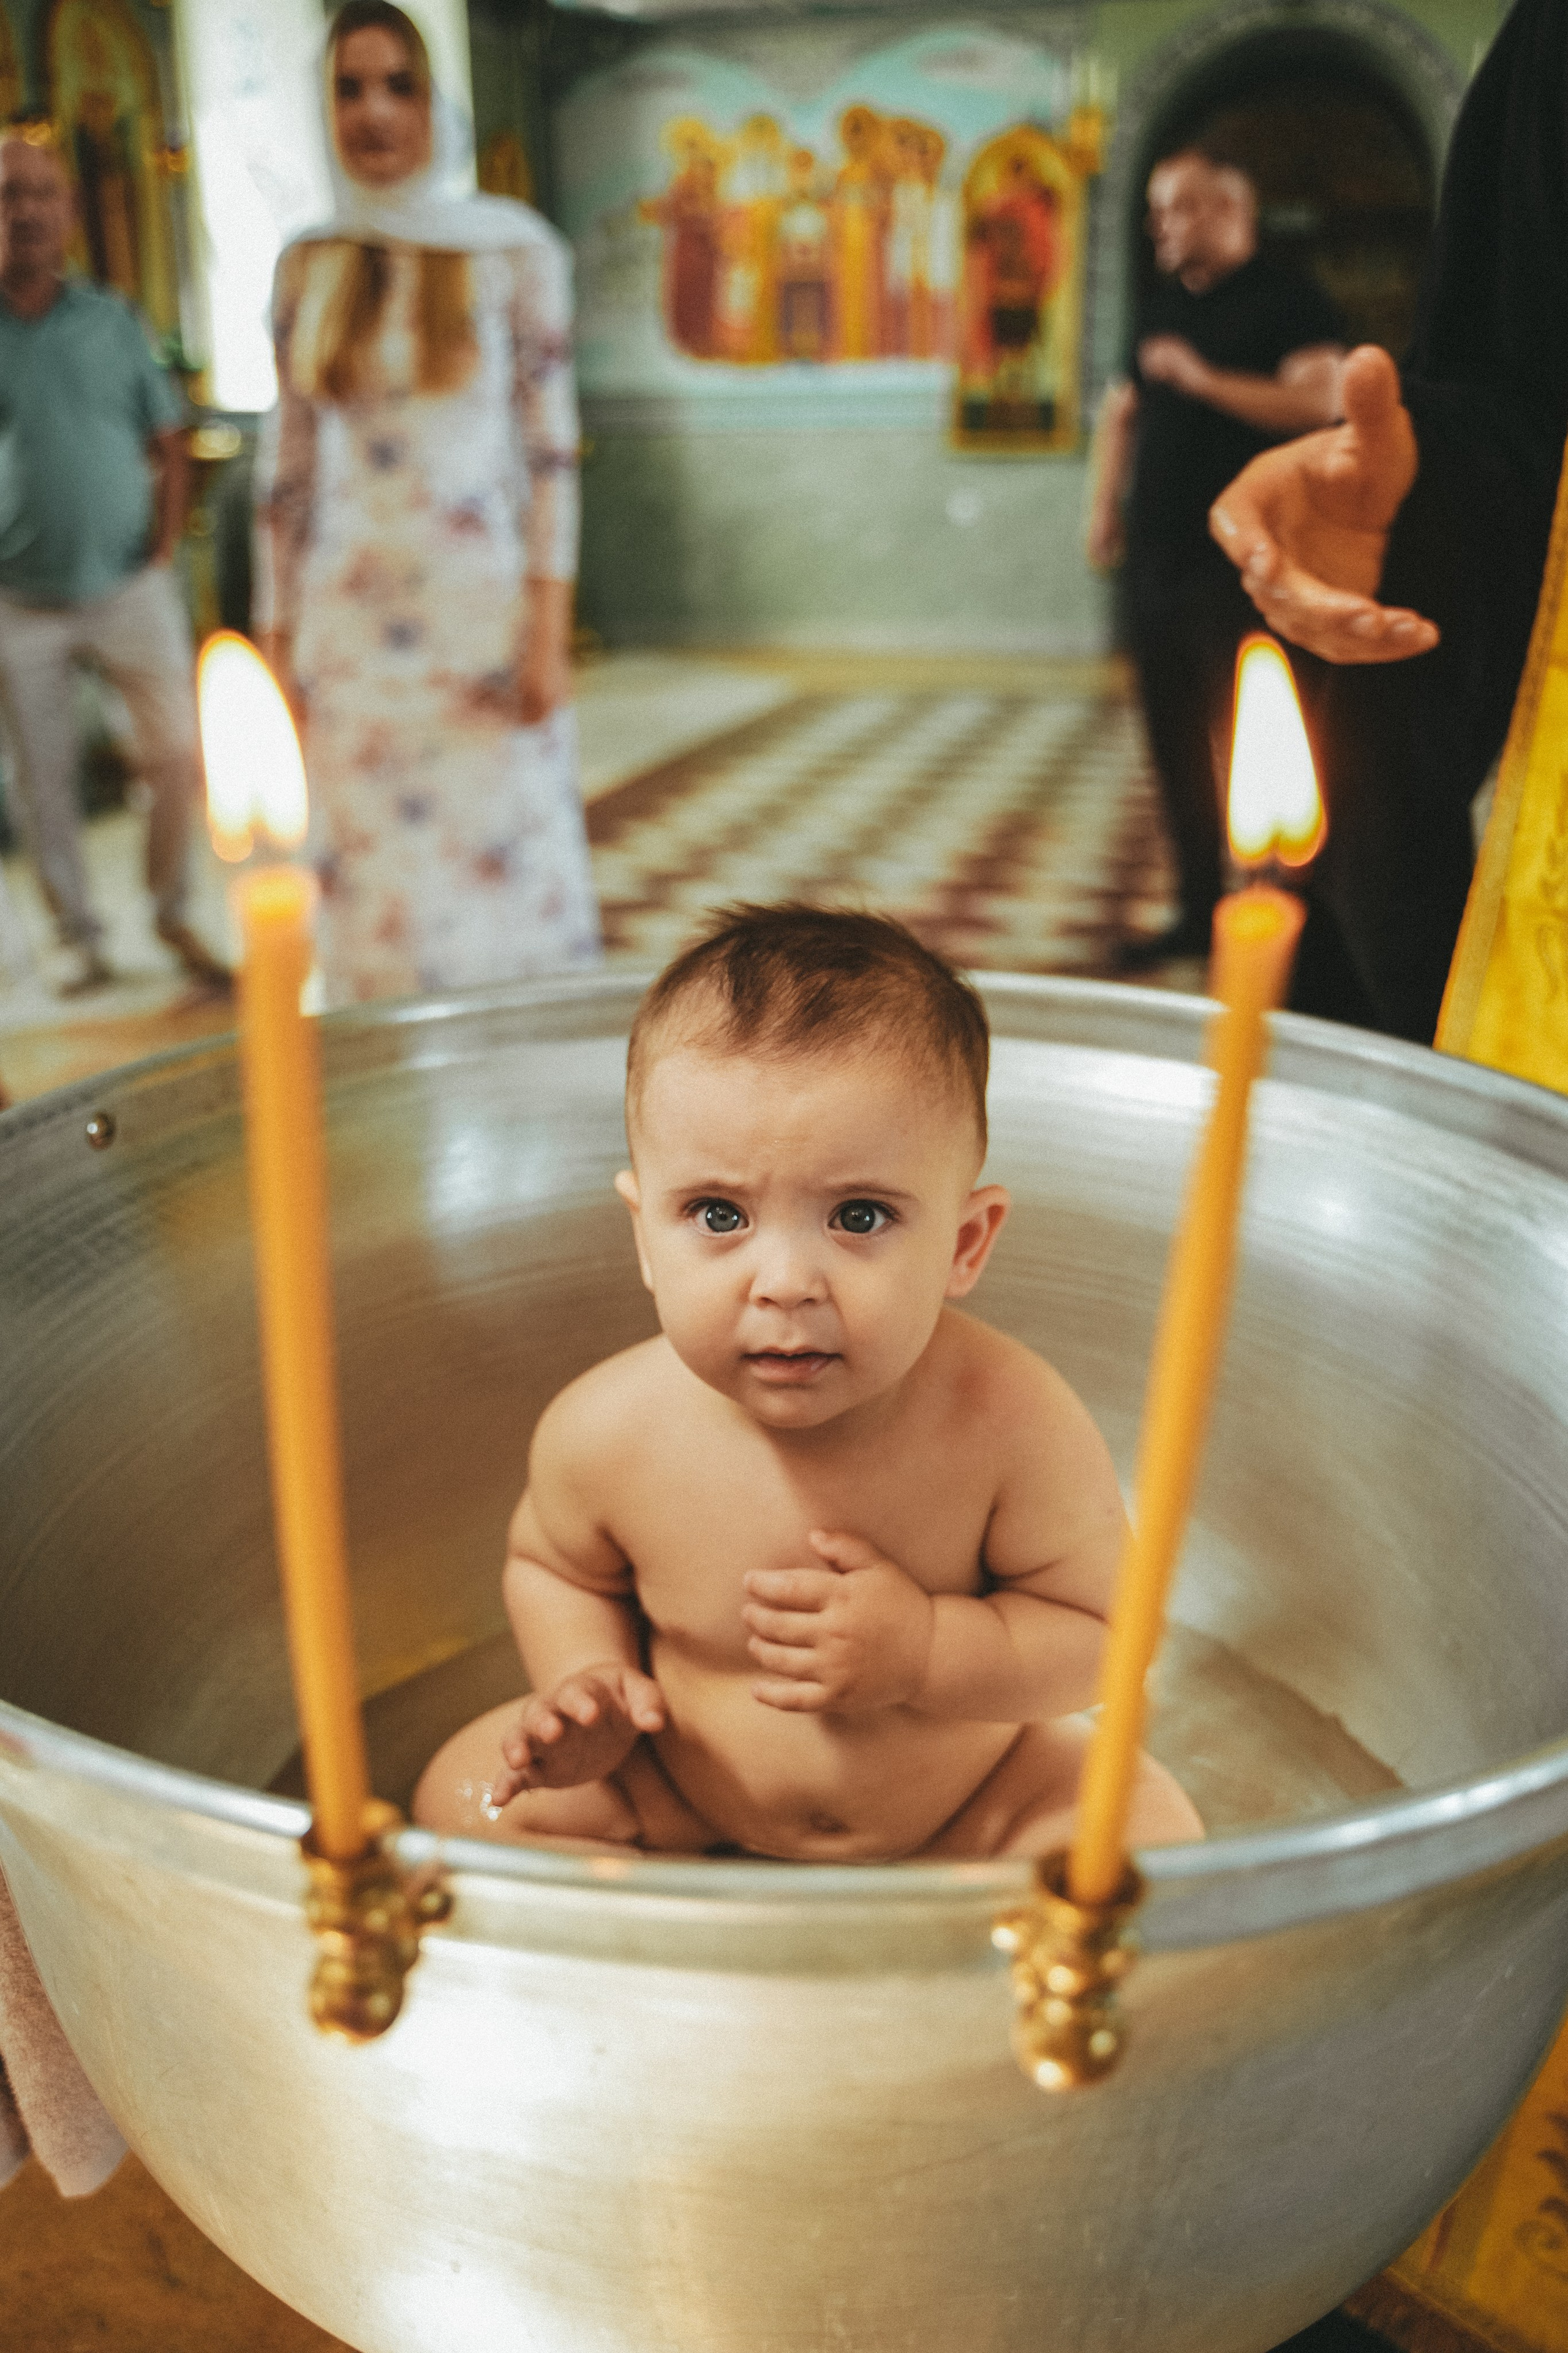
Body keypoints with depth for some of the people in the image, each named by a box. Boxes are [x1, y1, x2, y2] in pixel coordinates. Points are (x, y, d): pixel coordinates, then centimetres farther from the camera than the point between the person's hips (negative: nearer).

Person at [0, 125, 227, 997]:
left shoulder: (114, 320, 5)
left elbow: (168, 444, 7)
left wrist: (165, 546, -3)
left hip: (130, 586, 0)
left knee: (179, 753, -3)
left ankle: (176, 916, 15)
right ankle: (82, 937, 18)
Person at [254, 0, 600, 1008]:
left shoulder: (513, 251, 2)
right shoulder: (310, 268, 9)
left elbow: (551, 449, -1)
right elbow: (288, 469, 11)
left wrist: (547, 633, -9)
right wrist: (278, 642, 8)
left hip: (482, 616, -3)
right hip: (352, 628, 3)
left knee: (506, 877, 1)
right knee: (377, 897, 6)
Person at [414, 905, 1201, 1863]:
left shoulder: (1014, 1423, -31)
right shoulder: (607, 1433, -24)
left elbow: (1100, 1635, -19)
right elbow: (552, 1564, -1)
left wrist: (924, 1650, -34)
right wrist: (589, 1681, -20)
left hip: (962, 1802, -1)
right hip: (689, 1797, 2)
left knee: (1151, 1832, -19)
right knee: (465, 1795, -8)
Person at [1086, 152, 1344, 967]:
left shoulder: (1286, 300, -2)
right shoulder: (1159, 306, 20)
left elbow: (1320, 401, -15)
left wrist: (1203, 378, -18)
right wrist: (1106, 506, 11)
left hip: (1238, 560, -7)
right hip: (1158, 555, 7)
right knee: (1176, 741, 8)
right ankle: (1198, 911, 17)